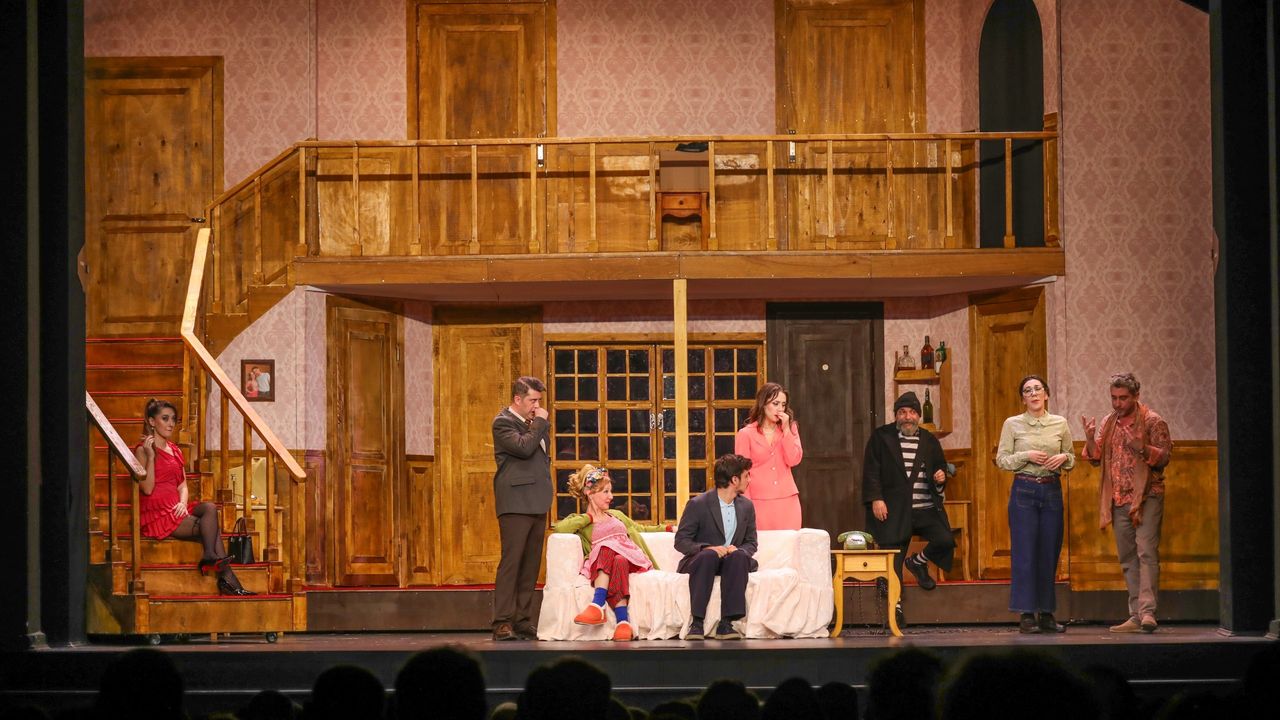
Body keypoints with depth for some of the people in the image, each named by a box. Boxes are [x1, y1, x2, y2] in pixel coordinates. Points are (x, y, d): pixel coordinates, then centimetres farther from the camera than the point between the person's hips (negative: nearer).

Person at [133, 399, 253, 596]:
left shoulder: (175, 451, 20)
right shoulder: (142, 450, -3)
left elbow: (182, 485, 14)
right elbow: (147, 488, -13)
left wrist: (183, 502, -8)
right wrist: (150, 456, -18)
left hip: (176, 509, 7)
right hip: (157, 514, -7)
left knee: (210, 508, -23)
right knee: (211, 527, -22)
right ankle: (227, 579, -29)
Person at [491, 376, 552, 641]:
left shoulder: (532, 424, 21)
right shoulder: (503, 423, -5)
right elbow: (524, 447, -20)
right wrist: (540, 423, -10)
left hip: (537, 503, 9)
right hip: (515, 503, -9)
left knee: (531, 564, 7)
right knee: (511, 562, -10)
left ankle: (523, 621, 10)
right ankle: (502, 622, -10)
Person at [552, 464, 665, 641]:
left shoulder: (616, 515, 34)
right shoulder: (580, 521, 19)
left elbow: (640, 529, 45)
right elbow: (560, 528, -4)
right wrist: (589, 518, 5)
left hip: (631, 558, 3)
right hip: (601, 563, -3)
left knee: (618, 561, -35)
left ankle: (597, 605, -53)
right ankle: (623, 620, -54)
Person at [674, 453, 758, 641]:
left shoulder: (746, 507, 10)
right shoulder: (698, 504, -5)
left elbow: (751, 543, 13)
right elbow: (681, 541, -6)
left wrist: (739, 550, -12)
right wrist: (707, 548, -24)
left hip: (732, 562, 3)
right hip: (700, 561, -3)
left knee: (739, 555, -33)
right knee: (708, 555, -39)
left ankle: (726, 624, -39)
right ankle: (696, 623, -41)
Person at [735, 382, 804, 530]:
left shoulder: (790, 428, 12)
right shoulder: (746, 434, 2)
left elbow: (794, 460, -1)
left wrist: (786, 429, -5)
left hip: (787, 501, 3)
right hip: (760, 503, -3)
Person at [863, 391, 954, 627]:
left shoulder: (929, 441, 13)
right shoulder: (881, 437, 4)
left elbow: (941, 466, 24)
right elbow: (871, 471, 0)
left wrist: (941, 477, 0)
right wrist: (875, 499, -11)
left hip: (927, 509, 2)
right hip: (894, 510, -2)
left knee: (945, 541, -17)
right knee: (893, 561, -1)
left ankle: (918, 562, 14)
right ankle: (896, 607, 10)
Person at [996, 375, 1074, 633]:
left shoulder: (1060, 424, 8)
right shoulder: (1012, 424, 1)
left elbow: (1072, 458, 14)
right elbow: (1001, 460, -1)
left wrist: (1063, 458, -8)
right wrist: (1026, 456, -15)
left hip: (1052, 491, 3)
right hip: (1024, 491, -3)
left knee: (1050, 552, 4)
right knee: (1024, 551, -5)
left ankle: (1046, 614, 11)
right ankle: (1026, 615, -2)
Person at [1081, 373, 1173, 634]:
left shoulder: (1152, 422, -4)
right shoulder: (1108, 423, 12)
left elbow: (1164, 457, -9)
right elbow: (1096, 459, 11)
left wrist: (1140, 447, -25)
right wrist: (1090, 438, -8)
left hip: (1147, 497, -6)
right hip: (1119, 499, 6)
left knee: (1146, 551, -16)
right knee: (1128, 558, 6)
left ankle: (1147, 611, -23)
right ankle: (1136, 616, 10)